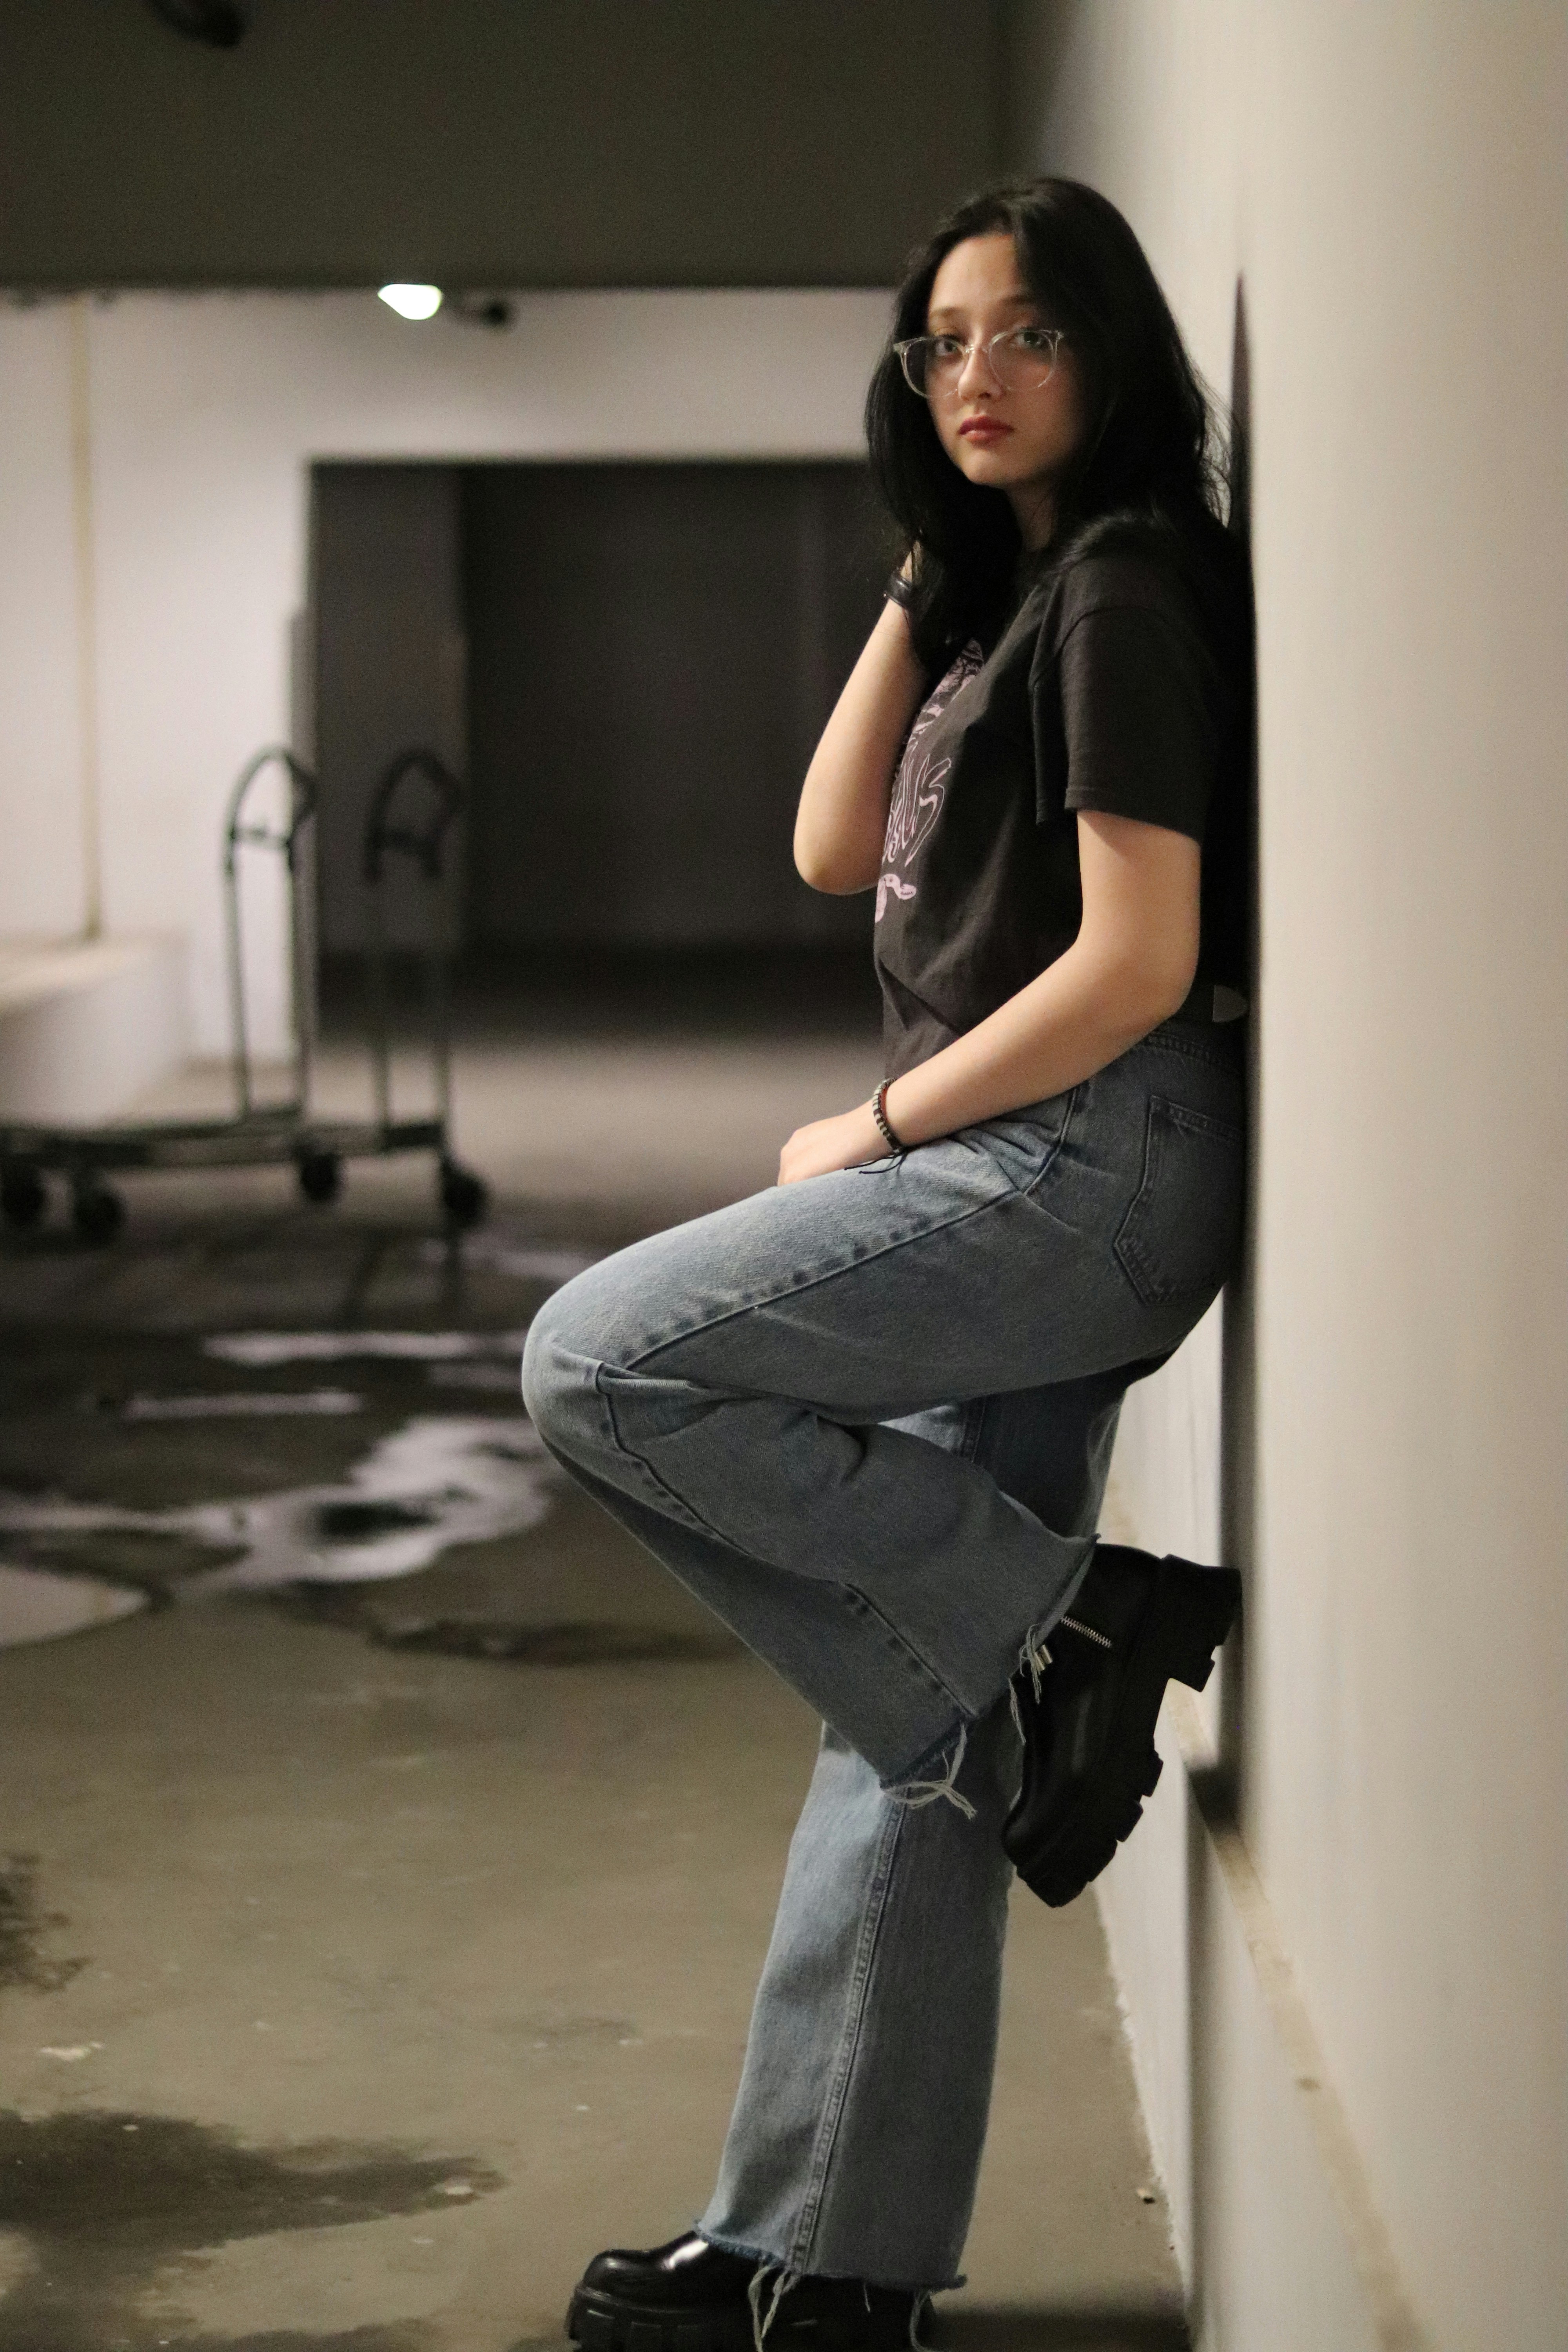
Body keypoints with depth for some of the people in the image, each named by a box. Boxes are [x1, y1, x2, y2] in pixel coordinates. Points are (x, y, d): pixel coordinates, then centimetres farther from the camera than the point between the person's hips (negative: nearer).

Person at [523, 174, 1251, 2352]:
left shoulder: (1129, 583, -9)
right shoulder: (1017, 594, 19)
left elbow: (1142, 960, -16)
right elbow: (835, 850, 14)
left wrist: (879, 1130, -9)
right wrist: (926, 571, 12)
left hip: (1083, 1166, -9)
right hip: (1018, 1192, 9)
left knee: (604, 1364, -17)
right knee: (913, 1725, 7)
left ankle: (1060, 1622, -11)